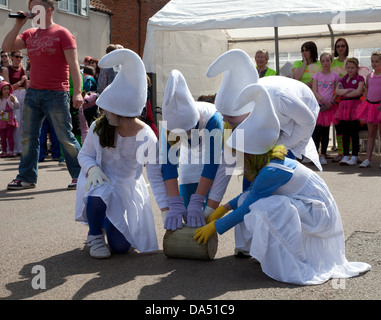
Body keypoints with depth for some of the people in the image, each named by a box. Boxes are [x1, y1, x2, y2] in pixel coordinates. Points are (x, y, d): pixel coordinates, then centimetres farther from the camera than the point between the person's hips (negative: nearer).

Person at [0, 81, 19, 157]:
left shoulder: (12, 97, 3)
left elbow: (17, 106, -5)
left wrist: (14, 101, -23)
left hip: (11, 120, -1)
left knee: (10, 135, -8)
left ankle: (11, 151, -4)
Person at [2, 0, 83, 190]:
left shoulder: (62, 33, -4)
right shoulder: (30, 34, 15)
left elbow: (73, 64, -10)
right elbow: (6, 47, 9)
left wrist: (77, 92, -18)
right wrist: (18, 24, 3)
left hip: (56, 95, -6)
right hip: (33, 93, 6)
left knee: (65, 137, 0)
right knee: (28, 136, 6)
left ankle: (79, 176, 12)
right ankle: (26, 178, 15)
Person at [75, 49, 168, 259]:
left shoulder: (147, 138, -20)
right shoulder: (99, 128, -15)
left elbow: (156, 176, -17)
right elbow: (84, 154, -3)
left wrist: (166, 210, -23)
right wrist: (92, 169, -28)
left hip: (128, 188, 0)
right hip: (101, 180, 0)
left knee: (120, 246, -6)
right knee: (100, 192, -39)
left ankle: (107, 221, 31)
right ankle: (94, 235, -7)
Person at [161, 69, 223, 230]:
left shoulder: (212, 119, -39)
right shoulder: (168, 127, -30)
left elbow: (212, 164, -38)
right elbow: (169, 164, -33)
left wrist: (197, 203, -42)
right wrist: (175, 205, -42)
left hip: (214, 157, -3)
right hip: (190, 158, 3)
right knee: (187, 215, -2)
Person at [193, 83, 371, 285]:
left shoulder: (270, 172, -26)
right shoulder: (270, 162, 0)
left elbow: (245, 209, -18)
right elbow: (252, 192, 19)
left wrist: (214, 227, -8)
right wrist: (224, 208, 15)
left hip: (319, 214, -9)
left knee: (265, 206, -30)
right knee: (247, 199, 1)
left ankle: (293, 267, -18)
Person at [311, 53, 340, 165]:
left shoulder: (335, 76, 7)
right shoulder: (316, 76, 8)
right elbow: (314, 92, 0)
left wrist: (330, 103, -9)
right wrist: (323, 101, -13)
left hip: (329, 106, 0)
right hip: (318, 105, 0)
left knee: (325, 131, 4)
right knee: (317, 130, -7)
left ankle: (323, 155, 10)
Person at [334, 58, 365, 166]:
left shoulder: (360, 78, 4)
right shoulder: (342, 79, 17)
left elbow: (358, 92, -11)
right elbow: (337, 91, 1)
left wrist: (344, 94, -4)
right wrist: (349, 90, -12)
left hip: (355, 106, -4)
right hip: (343, 106, 4)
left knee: (354, 133, -3)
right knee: (345, 133, 3)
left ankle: (354, 157, 1)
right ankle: (345, 156, 6)